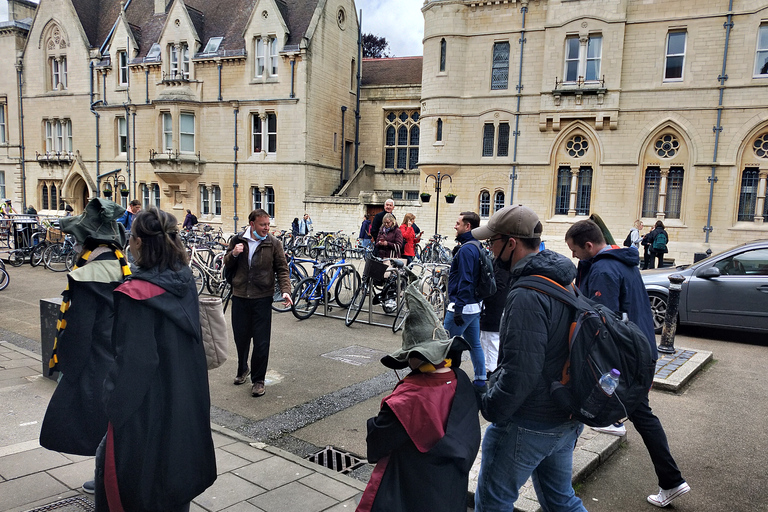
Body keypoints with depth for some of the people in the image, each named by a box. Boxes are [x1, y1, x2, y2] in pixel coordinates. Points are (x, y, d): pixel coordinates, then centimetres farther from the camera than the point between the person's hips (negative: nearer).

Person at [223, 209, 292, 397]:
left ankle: (258, 379, 15)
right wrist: (233, 254, -10)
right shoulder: (237, 240, 4)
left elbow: (282, 269, -2)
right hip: (239, 297, 3)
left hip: (262, 298, -2)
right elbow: (227, 265, 12)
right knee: (241, 337, 15)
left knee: (261, 342, -1)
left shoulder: (273, 243, -3)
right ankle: (242, 369, 40)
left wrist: (286, 290, -16)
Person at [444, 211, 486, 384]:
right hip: (475, 305, 10)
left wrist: (458, 308, -22)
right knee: (474, 344, 16)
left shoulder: (466, 249, -17)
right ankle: (481, 380, 23)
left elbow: (465, 281, -22)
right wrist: (457, 250, 8)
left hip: (463, 306, -10)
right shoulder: (477, 247, 13)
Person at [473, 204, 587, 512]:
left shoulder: (527, 296, -26)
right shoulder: (566, 282, 6)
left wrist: (488, 406, -15)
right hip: (566, 420, 9)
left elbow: (520, 371, -29)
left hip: (527, 426, -9)